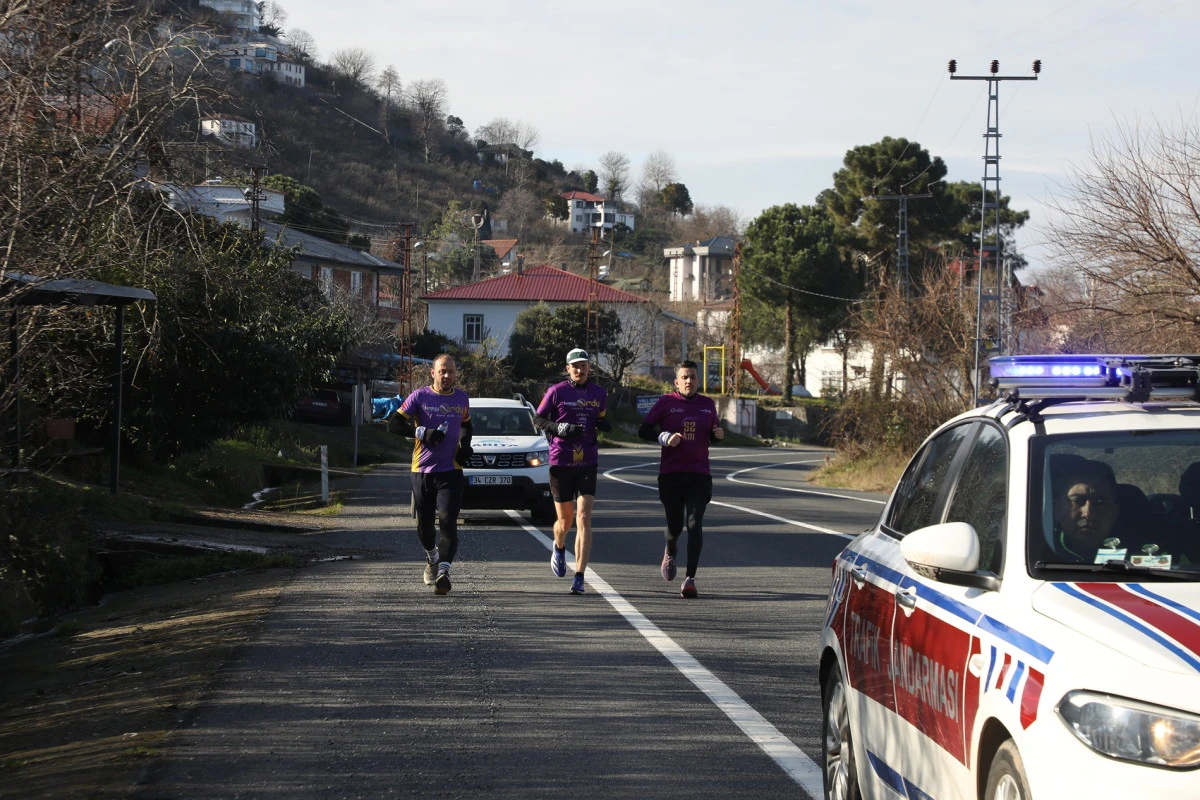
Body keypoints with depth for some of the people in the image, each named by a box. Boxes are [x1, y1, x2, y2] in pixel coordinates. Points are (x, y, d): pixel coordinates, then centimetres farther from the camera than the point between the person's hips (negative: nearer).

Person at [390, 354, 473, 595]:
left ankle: (443, 571, -19)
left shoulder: (462, 399, 10)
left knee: (448, 522, -14)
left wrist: (465, 444, 8)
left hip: (451, 471, 1)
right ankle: (432, 558, 37)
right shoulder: (420, 396, -2)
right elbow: (396, 422, -6)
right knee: (423, 523, 8)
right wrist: (422, 432, -18)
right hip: (422, 469, -1)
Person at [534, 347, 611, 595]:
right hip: (560, 463, -1)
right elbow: (537, 418, 4)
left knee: (583, 518, -12)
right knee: (565, 520, 7)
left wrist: (604, 426, -3)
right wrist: (557, 428, -14)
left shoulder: (599, 394, 8)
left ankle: (579, 577, -13)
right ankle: (559, 549, 45)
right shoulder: (557, 391, -2)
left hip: (588, 464, 1)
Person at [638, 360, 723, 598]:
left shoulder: (707, 404, 11)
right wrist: (665, 438, -17)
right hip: (670, 474, -1)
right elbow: (643, 430, -1)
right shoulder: (666, 402, 1)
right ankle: (670, 552, 42)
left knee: (694, 525, -11)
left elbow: (713, 434, 22)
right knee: (675, 526, 6)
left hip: (699, 475, 1)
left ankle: (690, 578, -13)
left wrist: (718, 434, -1)